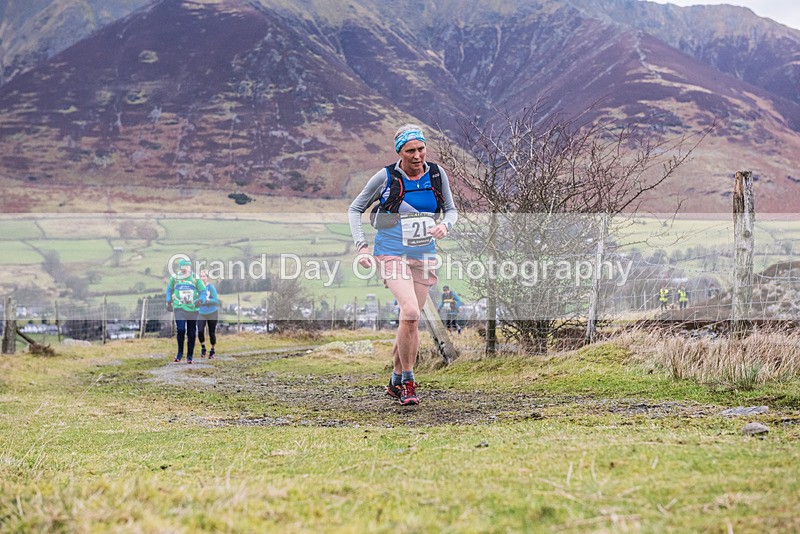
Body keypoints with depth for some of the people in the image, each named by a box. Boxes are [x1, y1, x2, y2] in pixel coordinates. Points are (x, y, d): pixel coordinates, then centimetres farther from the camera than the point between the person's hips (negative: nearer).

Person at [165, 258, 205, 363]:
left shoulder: (195, 278, -2)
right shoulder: (174, 278, 1)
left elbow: (203, 291, 4)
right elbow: (169, 289, 17)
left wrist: (199, 300, -15)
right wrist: (169, 302, 10)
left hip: (192, 309, 1)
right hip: (179, 308, -1)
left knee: (191, 334, 5)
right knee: (181, 330, -19)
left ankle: (189, 356, 16)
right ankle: (180, 353, -2)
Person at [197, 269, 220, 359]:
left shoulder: (211, 287, -11)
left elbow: (216, 300, -15)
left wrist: (208, 300, -30)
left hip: (212, 313, -2)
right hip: (201, 313, 2)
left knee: (212, 332, 5)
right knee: (200, 331, -14)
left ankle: (213, 350, 25)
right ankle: (203, 348, 10)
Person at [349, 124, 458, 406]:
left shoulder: (437, 174, 0)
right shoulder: (386, 177, -9)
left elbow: (451, 209, 10)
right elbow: (355, 209, 1)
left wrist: (445, 225, -13)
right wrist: (361, 245, -10)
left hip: (424, 256, 4)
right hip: (391, 253, -4)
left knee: (410, 320, 9)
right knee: (410, 313, -23)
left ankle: (396, 382, 26)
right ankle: (408, 382, -11)